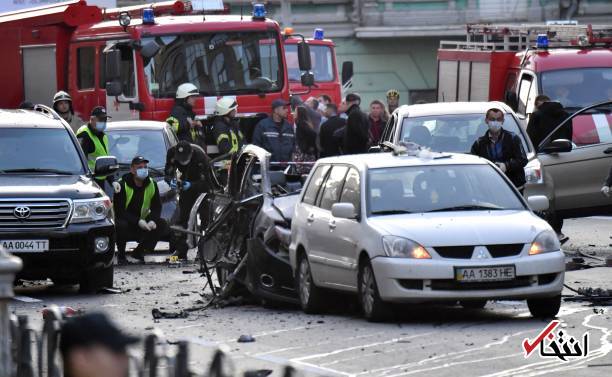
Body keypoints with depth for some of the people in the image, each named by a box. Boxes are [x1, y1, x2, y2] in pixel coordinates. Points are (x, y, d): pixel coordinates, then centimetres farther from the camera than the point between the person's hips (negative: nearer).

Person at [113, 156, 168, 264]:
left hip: (143, 222, 5)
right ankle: (121, 255, -10)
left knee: (162, 225, -14)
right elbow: (119, 211, -21)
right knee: (121, 226, -38)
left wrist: (152, 221, -21)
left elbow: (157, 207, 1)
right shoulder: (122, 185, -17)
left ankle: (139, 251, 2)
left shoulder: (151, 185, -1)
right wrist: (138, 222, -31)